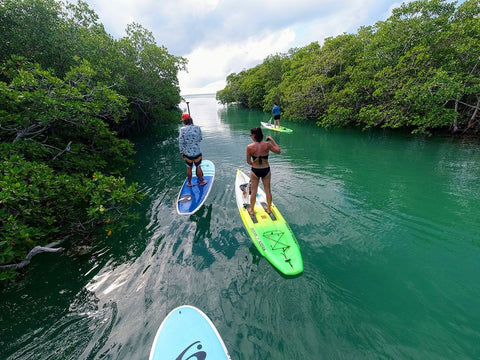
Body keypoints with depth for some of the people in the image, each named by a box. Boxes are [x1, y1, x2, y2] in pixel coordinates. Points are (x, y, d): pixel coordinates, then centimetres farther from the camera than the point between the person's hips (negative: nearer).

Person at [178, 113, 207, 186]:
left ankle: (189, 183, 32)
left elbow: (181, 142, -9)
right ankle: (201, 181, 32)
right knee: (198, 167, 16)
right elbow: (200, 139, 2)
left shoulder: (182, 129, -12)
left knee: (189, 168, 17)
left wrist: (182, 152, 2)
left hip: (187, 153, 0)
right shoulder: (197, 128, -10)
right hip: (197, 153, 0)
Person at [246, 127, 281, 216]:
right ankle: (269, 208, 33)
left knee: (253, 191, 13)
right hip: (266, 170, 2)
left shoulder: (249, 147, -15)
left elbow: (248, 161, -5)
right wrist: (272, 140, 6)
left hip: (255, 171, -1)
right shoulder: (267, 144, -12)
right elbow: (278, 151, 1)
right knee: (268, 190, 17)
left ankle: (251, 210, 28)